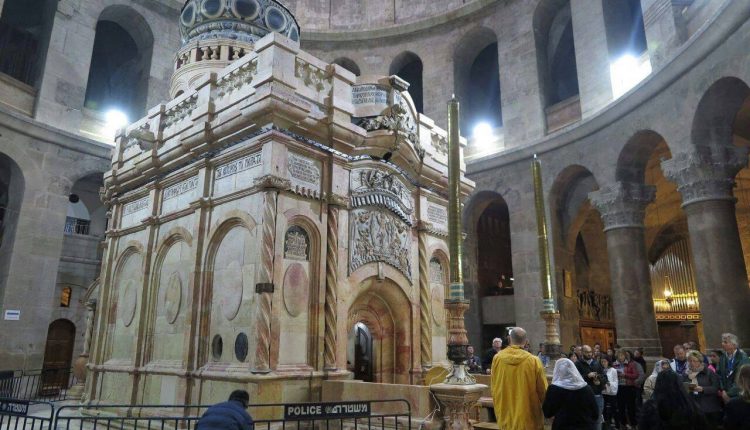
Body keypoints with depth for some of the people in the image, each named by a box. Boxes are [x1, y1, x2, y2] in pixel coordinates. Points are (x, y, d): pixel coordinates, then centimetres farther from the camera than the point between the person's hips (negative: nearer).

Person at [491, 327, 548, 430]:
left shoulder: (497, 358, -8)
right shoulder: (533, 361, -16)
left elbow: (494, 388, 3)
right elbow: (543, 390, -6)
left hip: (505, 416, 2)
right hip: (528, 418, -2)